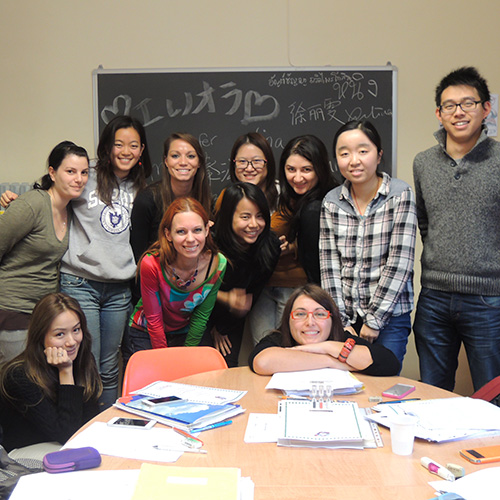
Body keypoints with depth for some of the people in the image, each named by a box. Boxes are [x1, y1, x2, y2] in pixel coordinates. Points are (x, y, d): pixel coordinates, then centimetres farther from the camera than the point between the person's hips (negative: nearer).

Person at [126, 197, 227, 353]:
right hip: (146, 333, -2)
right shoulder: (152, 264, -29)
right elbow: (154, 319, -17)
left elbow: (202, 315, -9)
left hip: (188, 332, 3)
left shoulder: (218, 264, -21)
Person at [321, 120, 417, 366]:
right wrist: (340, 322, -6)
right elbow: (329, 265, 0)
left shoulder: (400, 195, -8)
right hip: (344, 317, 3)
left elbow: (399, 264, -13)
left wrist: (374, 320, -12)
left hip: (389, 317, -3)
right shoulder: (331, 201, 2)